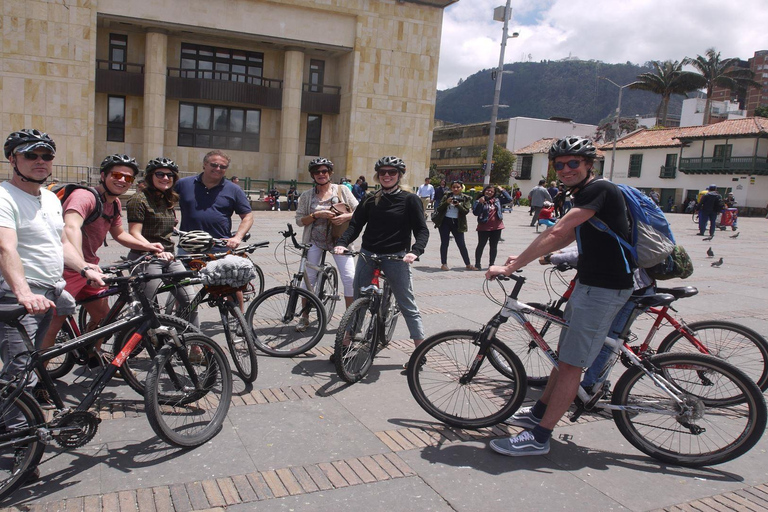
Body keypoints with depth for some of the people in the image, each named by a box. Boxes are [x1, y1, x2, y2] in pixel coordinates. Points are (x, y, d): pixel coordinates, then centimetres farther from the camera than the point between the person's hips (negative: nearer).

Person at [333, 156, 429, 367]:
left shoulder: (409, 200, -1)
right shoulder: (370, 201, 8)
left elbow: (422, 230, -5)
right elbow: (355, 225, 3)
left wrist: (415, 251, -23)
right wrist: (341, 243, -15)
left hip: (396, 257, -3)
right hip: (368, 255, 4)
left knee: (408, 305, 0)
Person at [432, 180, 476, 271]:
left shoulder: (466, 198, 5)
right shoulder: (446, 196, 6)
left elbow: (466, 211, -5)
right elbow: (438, 209, 2)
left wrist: (458, 205, -21)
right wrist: (446, 202, -15)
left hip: (457, 223, 0)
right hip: (445, 222, 0)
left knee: (462, 244, 1)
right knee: (444, 243, 1)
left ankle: (468, 264, 9)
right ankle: (444, 264, 7)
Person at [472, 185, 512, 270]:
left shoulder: (497, 200, 6)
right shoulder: (479, 201, -6)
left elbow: (509, 199, 7)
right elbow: (475, 212, -14)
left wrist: (502, 191, 5)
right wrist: (480, 203, -25)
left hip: (496, 227, 4)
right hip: (484, 228, -4)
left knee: (494, 246, 10)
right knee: (481, 245, 4)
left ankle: (492, 264, 18)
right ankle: (477, 264, 11)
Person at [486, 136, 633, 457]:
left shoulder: (599, 189, -18)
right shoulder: (582, 196, 14)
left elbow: (557, 233, -26)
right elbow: (566, 238, 21)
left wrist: (511, 267, -26)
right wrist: (524, 258, 13)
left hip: (605, 289, -10)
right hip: (589, 283, 10)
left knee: (571, 363, -7)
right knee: (565, 355, 18)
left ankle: (539, 437, -1)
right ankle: (538, 413, 32)